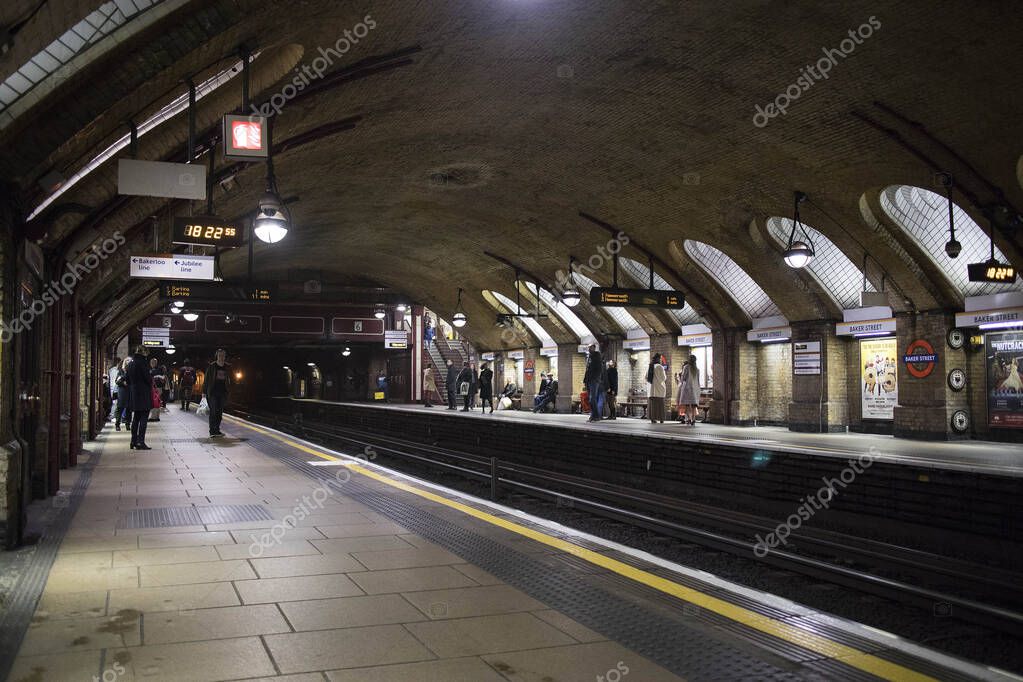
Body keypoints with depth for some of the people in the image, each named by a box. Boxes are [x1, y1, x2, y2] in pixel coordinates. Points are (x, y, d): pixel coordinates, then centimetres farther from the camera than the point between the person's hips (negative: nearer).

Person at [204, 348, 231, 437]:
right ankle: (212, 431, -8)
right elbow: (206, 379, -2)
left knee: (220, 412, 7)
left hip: (223, 393, 4)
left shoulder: (227, 367, 7)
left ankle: (216, 430, 16)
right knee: (213, 412, -9)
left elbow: (229, 380, 15)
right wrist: (204, 392, -4)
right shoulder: (211, 366, -4)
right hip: (212, 392, -4)